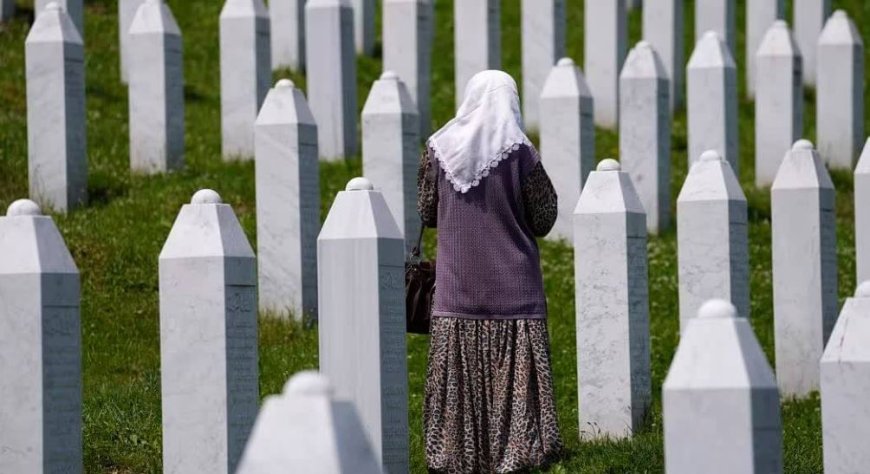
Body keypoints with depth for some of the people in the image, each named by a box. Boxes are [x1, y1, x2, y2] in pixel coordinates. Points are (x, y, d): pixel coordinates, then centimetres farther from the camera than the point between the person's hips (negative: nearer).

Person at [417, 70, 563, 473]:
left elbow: (426, 213, 7)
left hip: (457, 281, 2)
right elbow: (542, 222, -5)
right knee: (512, 366, 4)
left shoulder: (440, 148, -2)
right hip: (512, 285, -2)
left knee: (459, 369, 7)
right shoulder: (519, 152, -10)